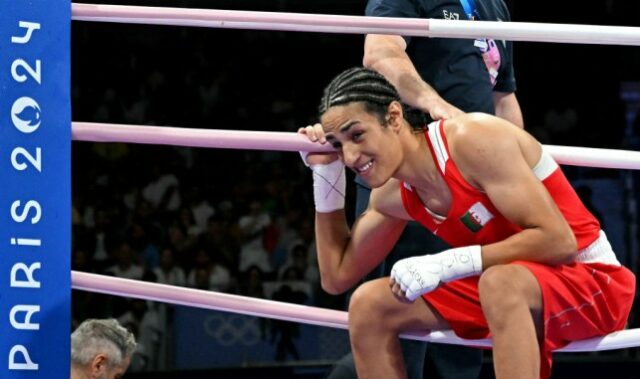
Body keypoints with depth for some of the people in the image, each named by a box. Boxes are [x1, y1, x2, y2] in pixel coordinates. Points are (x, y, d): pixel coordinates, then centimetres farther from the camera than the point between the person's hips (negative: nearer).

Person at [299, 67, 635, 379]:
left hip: (590, 279, -8)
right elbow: (337, 277, 14)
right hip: (503, 291, 8)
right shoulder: (392, 196, 2)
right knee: (369, 304, -1)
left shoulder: (472, 140, -22)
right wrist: (325, 176, 5)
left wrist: (446, 264, -31)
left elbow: (557, 240, -28)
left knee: (500, 282, -40)